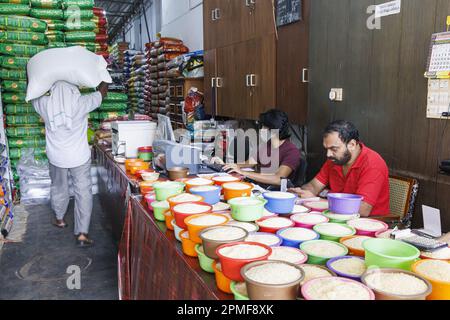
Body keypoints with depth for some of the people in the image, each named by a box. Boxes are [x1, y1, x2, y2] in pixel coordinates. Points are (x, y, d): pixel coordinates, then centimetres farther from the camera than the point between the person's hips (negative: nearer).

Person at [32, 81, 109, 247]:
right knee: (83, 192, 2)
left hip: (56, 157, 3)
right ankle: (82, 234, -3)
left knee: (59, 188, 23)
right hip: (79, 157, -3)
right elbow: (102, 92, 2)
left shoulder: (45, 104, -7)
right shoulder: (81, 102, -14)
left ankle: (59, 219, 45)